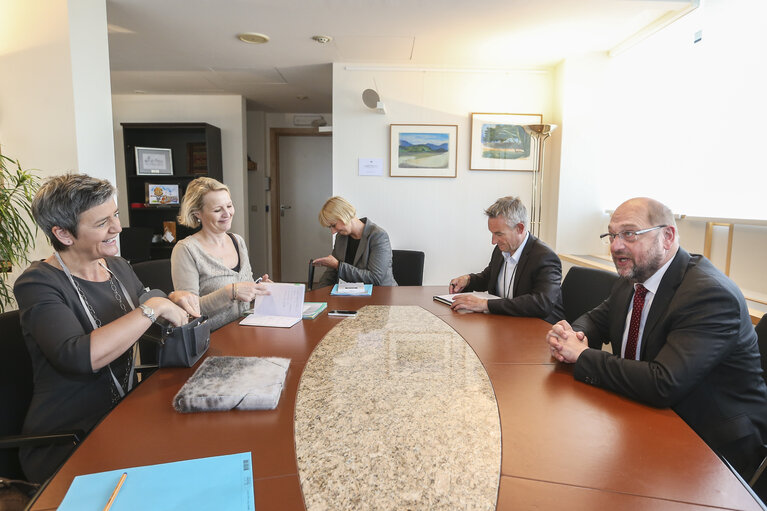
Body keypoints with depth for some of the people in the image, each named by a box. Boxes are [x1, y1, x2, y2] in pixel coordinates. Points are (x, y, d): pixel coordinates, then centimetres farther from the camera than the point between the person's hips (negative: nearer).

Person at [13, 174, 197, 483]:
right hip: (64, 443, -6)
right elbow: (78, 357, -30)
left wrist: (174, 299, -1)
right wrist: (153, 307, -24)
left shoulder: (118, 267, 6)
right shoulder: (38, 283, -13)